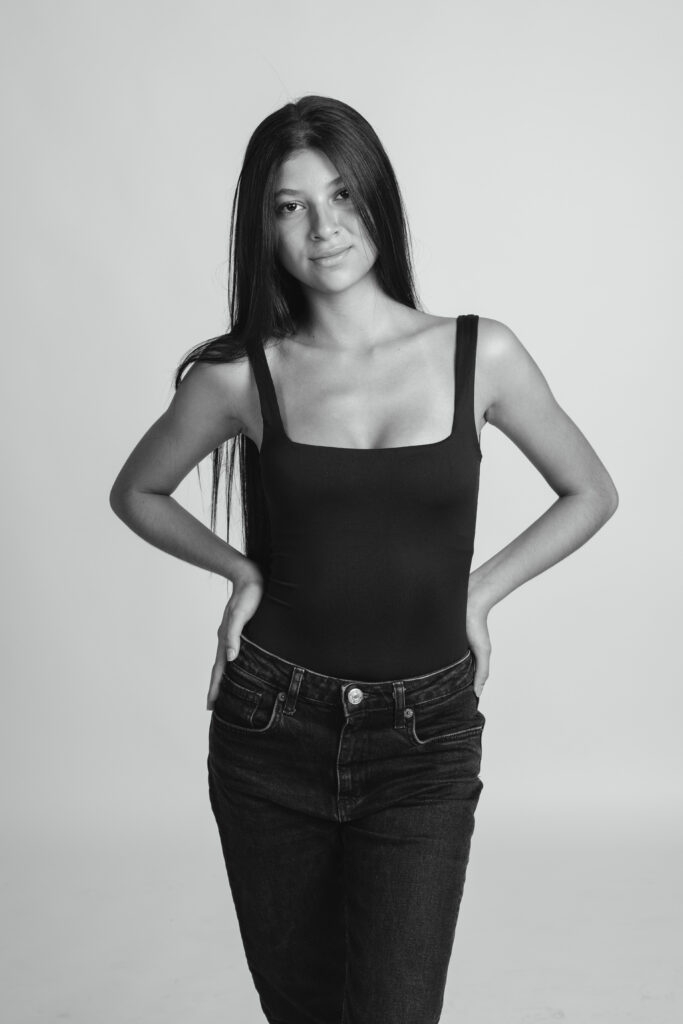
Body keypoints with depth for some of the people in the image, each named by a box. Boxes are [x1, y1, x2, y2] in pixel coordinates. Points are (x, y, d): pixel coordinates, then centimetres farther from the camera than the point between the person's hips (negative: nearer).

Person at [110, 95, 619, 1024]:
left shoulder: (478, 354, -2)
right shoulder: (244, 375, -3)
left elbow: (591, 494, 11)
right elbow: (137, 492, 15)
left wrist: (480, 592, 2)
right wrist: (242, 571, 2)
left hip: (424, 745, -1)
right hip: (271, 733, 1)